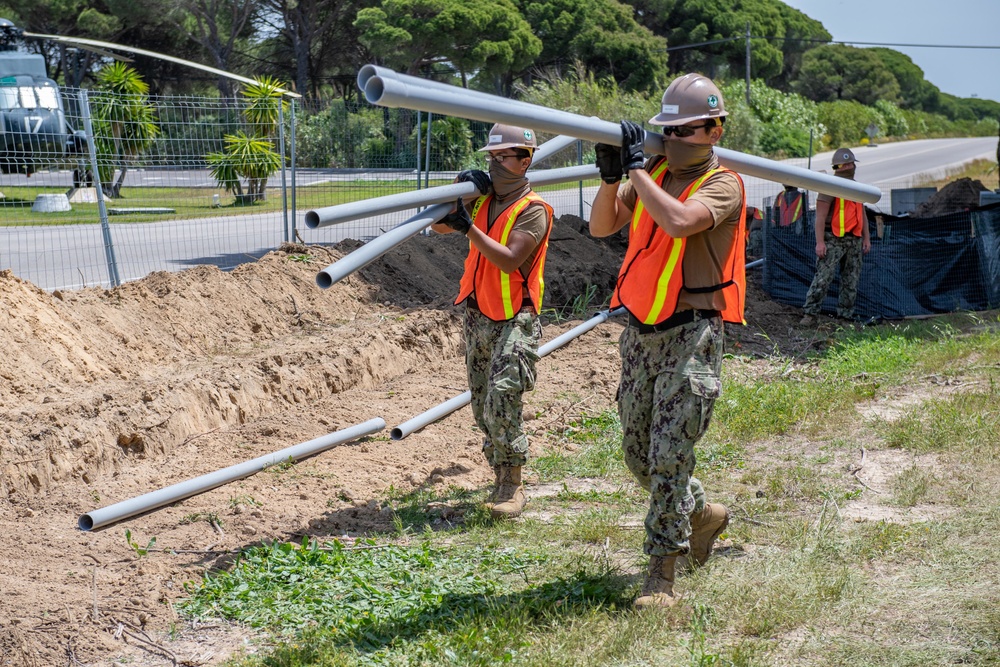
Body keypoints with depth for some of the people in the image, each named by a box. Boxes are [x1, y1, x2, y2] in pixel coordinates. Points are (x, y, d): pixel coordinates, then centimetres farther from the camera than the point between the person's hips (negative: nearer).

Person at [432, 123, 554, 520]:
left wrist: (468, 227, -28)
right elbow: (439, 226, 7)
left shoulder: (533, 210, -11)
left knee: (502, 398, -19)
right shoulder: (482, 200, 10)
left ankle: (511, 487, -9)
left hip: (514, 321, -7)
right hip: (477, 318, 7)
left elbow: (509, 260, -22)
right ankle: (502, 478, 25)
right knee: (483, 408, 12)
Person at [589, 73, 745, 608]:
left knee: (669, 455, -11)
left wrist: (636, 167, -20)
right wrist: (611, 176, -9)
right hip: (641, 333, 7)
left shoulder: (723, 186, -9)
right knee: (639, 455, 15)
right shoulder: (653, 174, 11)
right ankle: (702, 514, 39)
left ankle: (662, 571, -1)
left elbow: (677, 222, -28)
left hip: (690, 336, -7)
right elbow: (602, 227, 8)